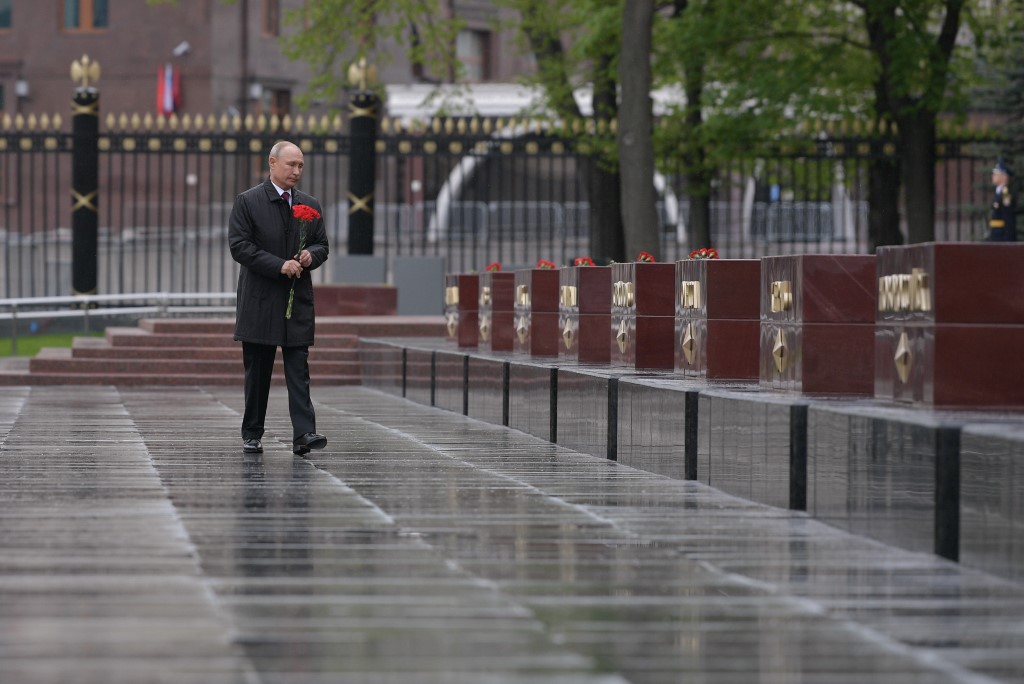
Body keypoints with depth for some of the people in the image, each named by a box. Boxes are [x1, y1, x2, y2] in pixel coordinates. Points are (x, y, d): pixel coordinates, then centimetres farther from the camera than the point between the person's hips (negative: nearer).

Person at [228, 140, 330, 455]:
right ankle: (252, 435, 14)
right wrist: (280, 266, -17)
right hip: (260, 300, -3)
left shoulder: (310, 205, 12)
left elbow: (322, 246, 17)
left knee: (298, 370, -6)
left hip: (298, 299, 3)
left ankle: (304, 434, -14)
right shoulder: (248, 202, -2)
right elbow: (239, 246, -10)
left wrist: (311, 255, -7)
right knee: (257, 372, 5)